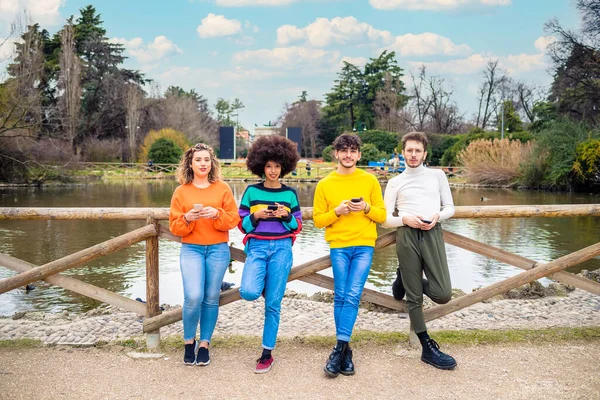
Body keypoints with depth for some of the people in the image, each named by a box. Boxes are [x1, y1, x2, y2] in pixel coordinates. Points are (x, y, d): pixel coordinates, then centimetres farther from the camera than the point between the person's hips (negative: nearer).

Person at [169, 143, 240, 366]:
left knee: (211, 299, 4)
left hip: (218, 249, 1)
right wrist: (188, 218, -16)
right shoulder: (181, 191, 5)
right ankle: (189, 341, 8)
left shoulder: (222, 188, 5)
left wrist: (217, 214, -17)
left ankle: (204, 344, 18)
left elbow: (233, 219, 1)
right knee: (193, 297, -15)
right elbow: (174, 227, 3)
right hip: (191, 249, -1)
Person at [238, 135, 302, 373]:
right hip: (257, 247, 0)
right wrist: (255, 216, -13)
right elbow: (242, 225, 6)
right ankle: (264, 285, 15)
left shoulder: (290, 194, 7)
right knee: (249, 292, -24)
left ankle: (267, 355, 12)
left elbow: (298, 226, 10)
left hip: (281, 249, 0)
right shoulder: (252, 191, 5)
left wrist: (286, 215, -9)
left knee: (273, 304, 0)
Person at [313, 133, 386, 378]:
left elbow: (382, 215, 7)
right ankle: (346, 352, 8)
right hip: (338, 246, 0)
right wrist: (337, 211, -12)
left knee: (352, 296, -10)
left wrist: (366, 208, -12)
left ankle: (339, 348, -6)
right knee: (340, 297, -2)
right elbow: (318, 220, 5)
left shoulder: (370, 181, 6)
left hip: (364, 246, 0)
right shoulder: (324, 185, 5)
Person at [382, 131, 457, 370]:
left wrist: (437, 216, -7)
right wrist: (405, 219, -10)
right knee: (414, 297, 1)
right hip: (407, 236, 0)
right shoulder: (395, 182, 13)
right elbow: (385, 219, 10)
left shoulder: (437, 175, 15)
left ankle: (407, 278, 21)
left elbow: (450, 207, 14)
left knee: (443, 295, -9)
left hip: (432, 234, 1)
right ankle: (428, 348, 12)